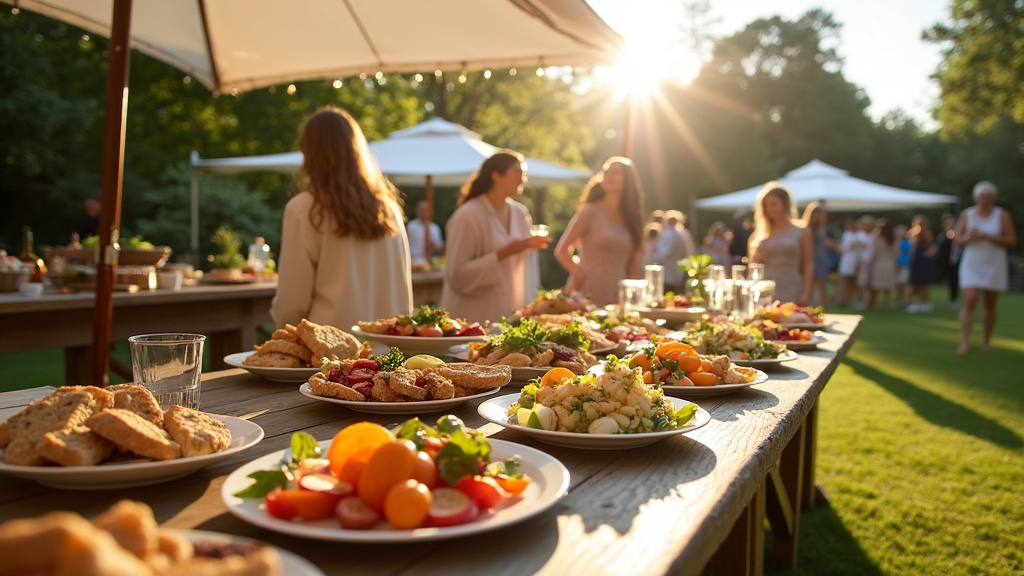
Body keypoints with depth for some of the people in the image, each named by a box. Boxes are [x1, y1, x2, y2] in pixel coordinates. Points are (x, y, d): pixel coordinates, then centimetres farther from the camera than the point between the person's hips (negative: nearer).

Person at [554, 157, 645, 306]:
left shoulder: (631, 218, 12)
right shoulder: (589, 212, -1)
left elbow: (632, 266, 14)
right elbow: (561, 250, -5)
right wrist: (581, 276, -17)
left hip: (618, 296, 4)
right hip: (588, 293, -4)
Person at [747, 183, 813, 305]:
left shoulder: (802, 232, 5)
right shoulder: (762, 234, 12)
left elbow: (808, 265, 2)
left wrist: (806, 294, -7)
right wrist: (755, 259, -4)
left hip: (791, 292, -2)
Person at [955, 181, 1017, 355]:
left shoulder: (1002, 215, -1)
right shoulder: (966, 215, 3)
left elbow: (1012, 241, -6)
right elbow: (958, 239, 2)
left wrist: (988, 237, -19)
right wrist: (969, 238, -20)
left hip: (994, 267, 0)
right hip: (971, 265, 0)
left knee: (989, 306, 7)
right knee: (969, 301, -14)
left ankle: (986, 341, 23)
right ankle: (964, 343, -17)